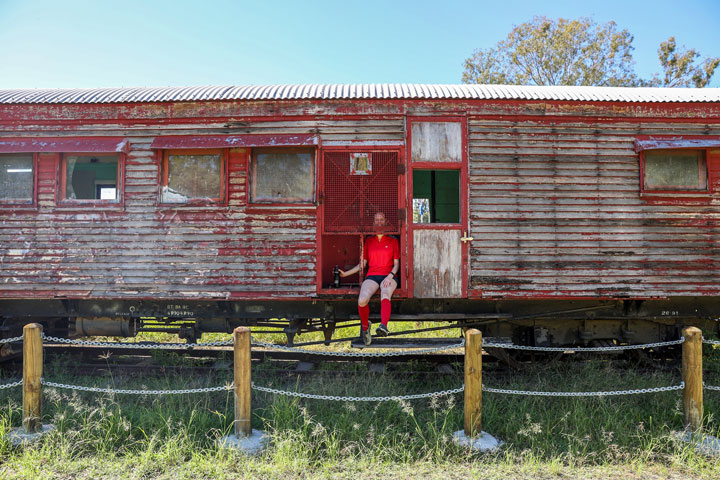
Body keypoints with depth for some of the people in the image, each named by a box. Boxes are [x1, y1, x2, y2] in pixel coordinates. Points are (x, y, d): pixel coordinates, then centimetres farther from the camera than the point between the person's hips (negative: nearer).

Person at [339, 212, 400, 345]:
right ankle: (365, 326, -2)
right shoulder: (368, 241, 19)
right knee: (362, 300, -29)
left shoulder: (393, 241, 13)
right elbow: (362, 264, 23)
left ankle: (383, 326, -61)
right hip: (372, 276, 2)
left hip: (389, 276, -2)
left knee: (385, 294, -38)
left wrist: (390, 276, -11)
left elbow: (396, 264, 9)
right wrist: (345, 273, 15)